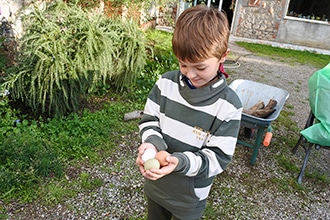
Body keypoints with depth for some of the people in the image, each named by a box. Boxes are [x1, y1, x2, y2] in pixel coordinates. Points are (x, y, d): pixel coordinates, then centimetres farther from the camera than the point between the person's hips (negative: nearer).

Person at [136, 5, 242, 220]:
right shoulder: (166, 83, -13)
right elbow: (149, 120, -4)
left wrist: (180, 162, -35)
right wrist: (151, 142, -26)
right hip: (155, 182, 4)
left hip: (190, 195, -3)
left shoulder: (228, 106, -22)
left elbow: (218, 157, -19)